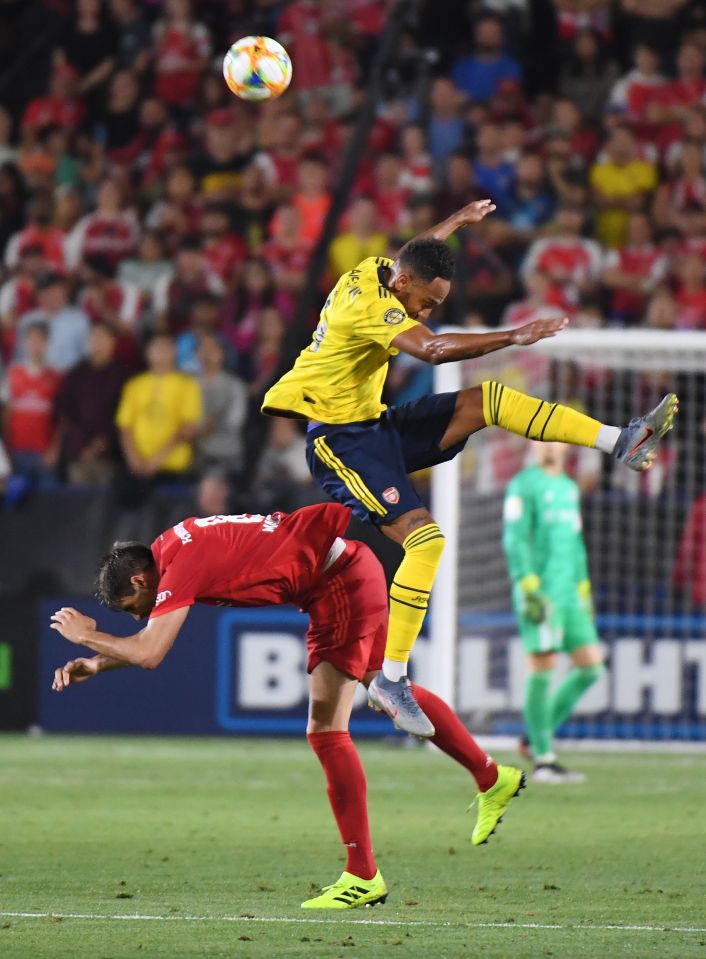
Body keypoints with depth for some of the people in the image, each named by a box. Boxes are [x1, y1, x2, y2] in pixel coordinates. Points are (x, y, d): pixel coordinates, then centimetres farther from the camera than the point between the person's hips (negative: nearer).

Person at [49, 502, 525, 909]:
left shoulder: (182, 565, -19)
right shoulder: (172, 546, 9)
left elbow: (149, 652, -25)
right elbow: (152, 641, 22)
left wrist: (88, 636, -9)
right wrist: (96, 664, 12)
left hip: (339, 587, -10)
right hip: (354, 569, 10)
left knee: (327, 732, -8)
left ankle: (363, 876, -6)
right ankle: (494, 778, 41)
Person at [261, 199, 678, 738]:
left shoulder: (374, 270, 6)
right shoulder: (370, 306, -23)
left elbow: (419, 254, 32)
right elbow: (433, 349, -39)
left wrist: (458, 222, 47)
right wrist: (515, 338, -41)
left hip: (375, 426, 10)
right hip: (340, 441, -10)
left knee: (486, 400, 2)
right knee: (424, 537, -23)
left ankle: (622, 443, 0)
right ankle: (391, 681, -21)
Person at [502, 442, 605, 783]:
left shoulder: (569, 487, 19)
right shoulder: (523, 485, -4)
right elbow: (515, 539, -10)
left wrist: (583, 589, 22)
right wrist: (529, 588, -18)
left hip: (567, 592, 8)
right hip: (539, 594, -8)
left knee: (591, 665, 2)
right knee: (542, 668, -8)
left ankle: (535, 737, 12)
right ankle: (543, 760, -4)